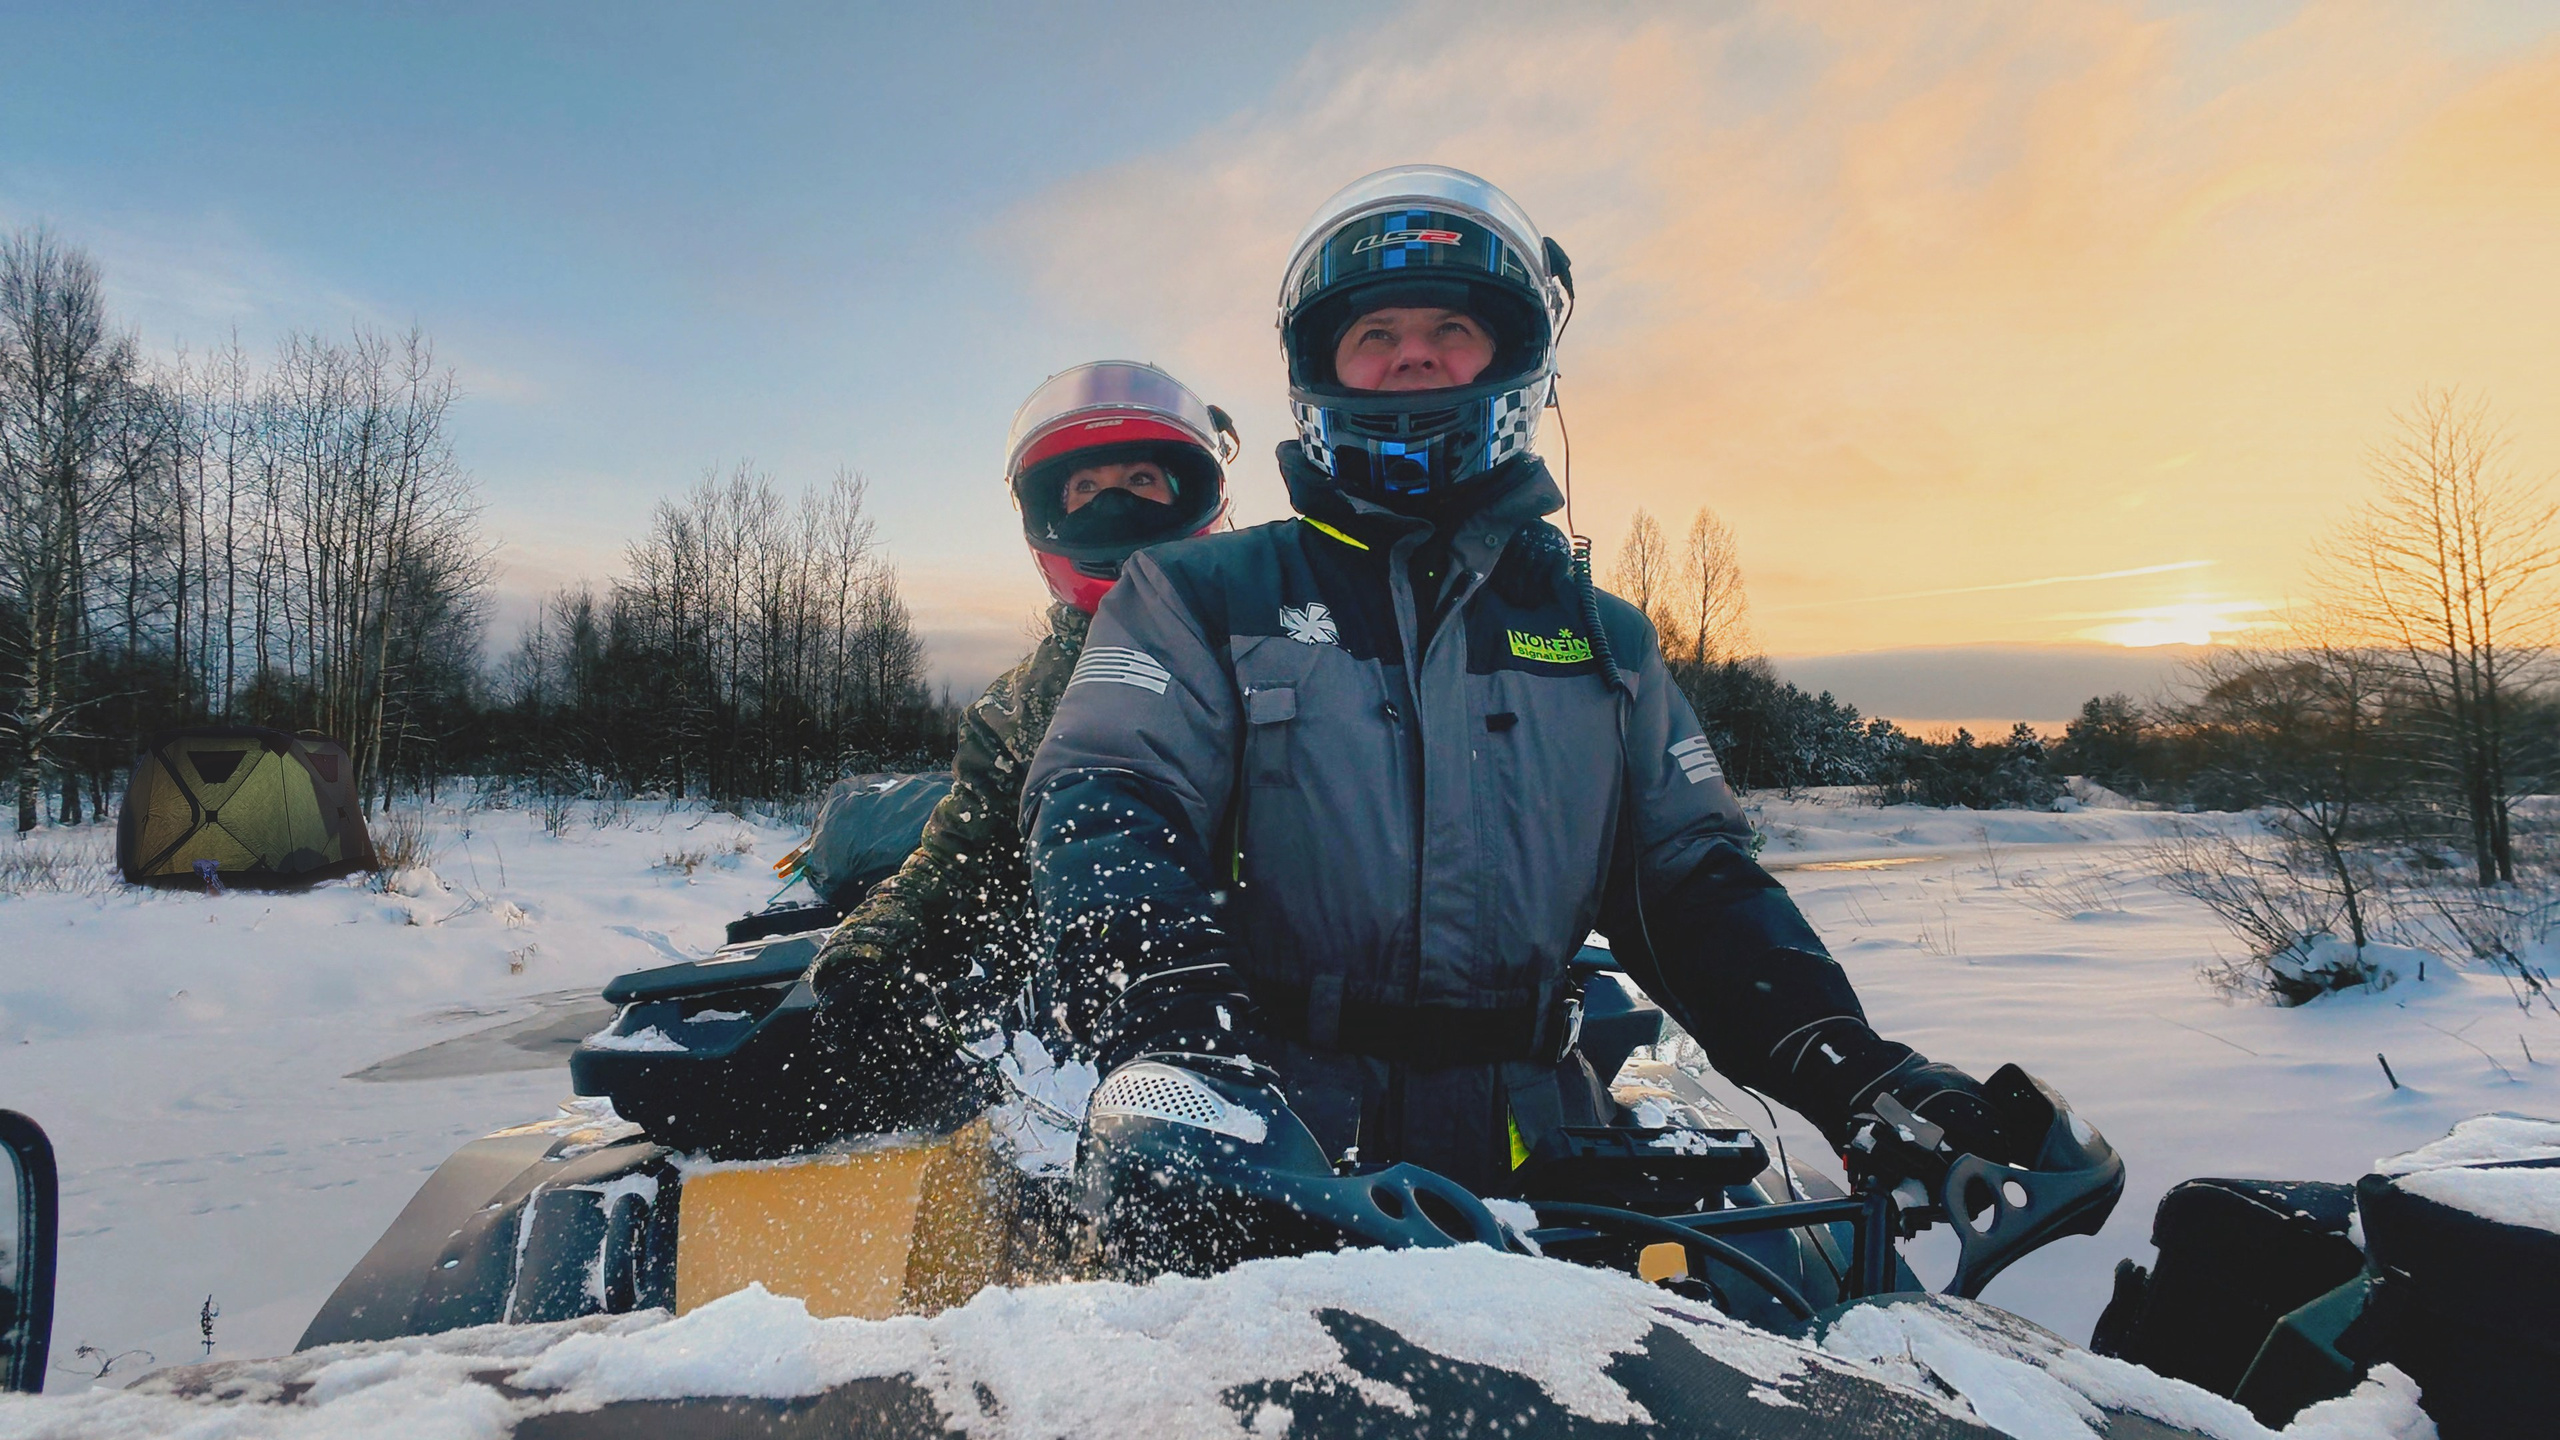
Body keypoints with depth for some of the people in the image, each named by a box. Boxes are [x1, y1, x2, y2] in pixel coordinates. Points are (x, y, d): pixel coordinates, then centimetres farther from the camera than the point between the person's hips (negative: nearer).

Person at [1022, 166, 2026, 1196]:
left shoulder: (1604, 641, 18)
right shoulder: (1201, 597, 7)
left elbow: (1694, 887, 18)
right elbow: (1104, 808, -6)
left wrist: (1863, 1080, 3)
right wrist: (1173, 1015, -26)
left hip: (1536, 1154, 2)